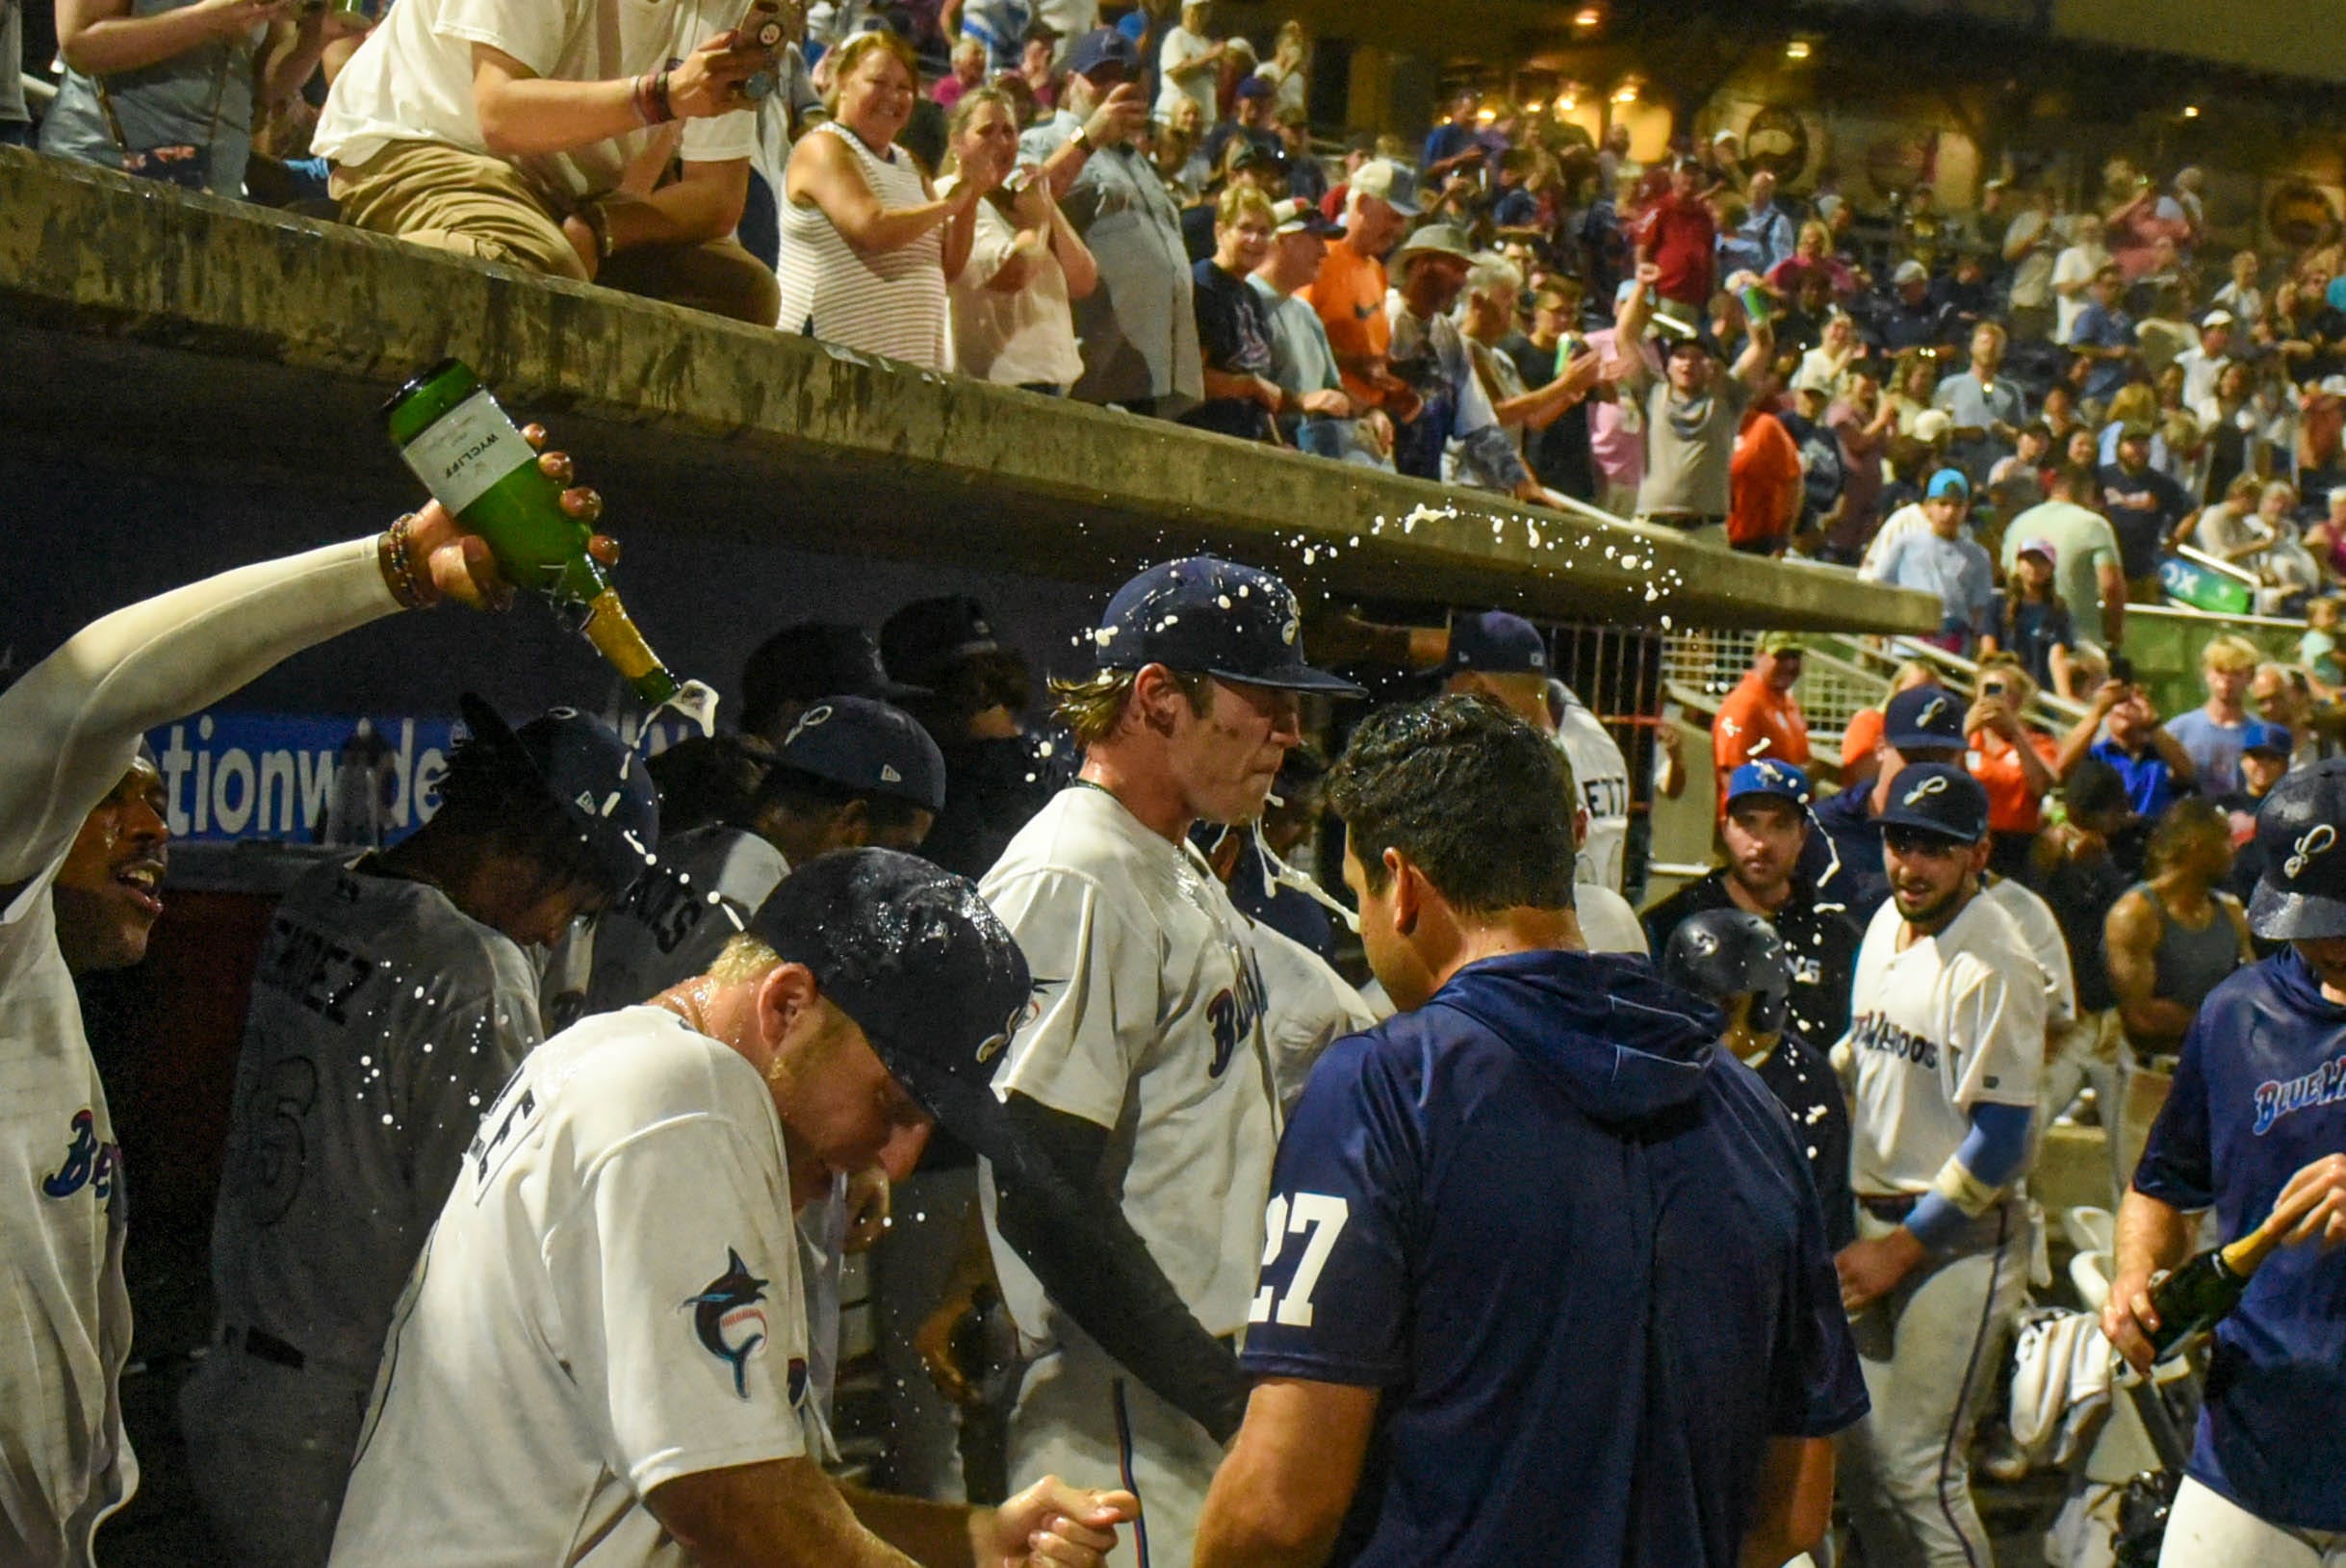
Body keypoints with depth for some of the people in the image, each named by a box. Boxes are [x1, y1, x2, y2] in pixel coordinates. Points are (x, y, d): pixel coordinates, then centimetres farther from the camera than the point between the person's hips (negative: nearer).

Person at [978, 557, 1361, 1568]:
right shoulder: (1072, 885, -15)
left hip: (1212, 1391, 9)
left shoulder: (1184, 872, 17)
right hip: (1130, 1426, -9)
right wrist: (1229, 1397, -19)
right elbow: (1044, 1202, -21)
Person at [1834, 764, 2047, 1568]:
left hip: (1961, 1237, -8)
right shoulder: (1884, 926, 8)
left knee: (1915, 1470, -9)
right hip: (1877, 1220, 8)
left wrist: (1901, 1250, -15)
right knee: (1861, 1459, 11)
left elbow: (1998, 1144, -19)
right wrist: (1865, 1228, 16)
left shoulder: (1991, 965, -18)